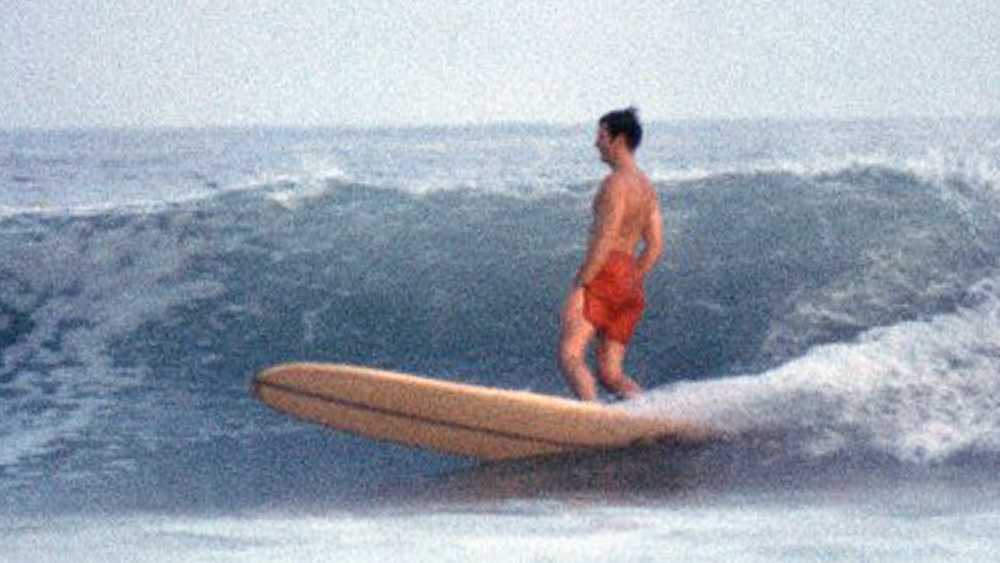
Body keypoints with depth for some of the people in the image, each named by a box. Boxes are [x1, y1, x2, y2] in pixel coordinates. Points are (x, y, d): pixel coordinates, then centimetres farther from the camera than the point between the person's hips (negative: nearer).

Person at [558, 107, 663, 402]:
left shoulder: (616, 182, -8)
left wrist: (579, 285, -16)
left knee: (569, 356, -16)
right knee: (610, 374, 10)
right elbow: (655, 247, 18)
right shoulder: (648, 187, 19)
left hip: (606, 275, -9)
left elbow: (605, 241, -16)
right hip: (631, 284, 9)